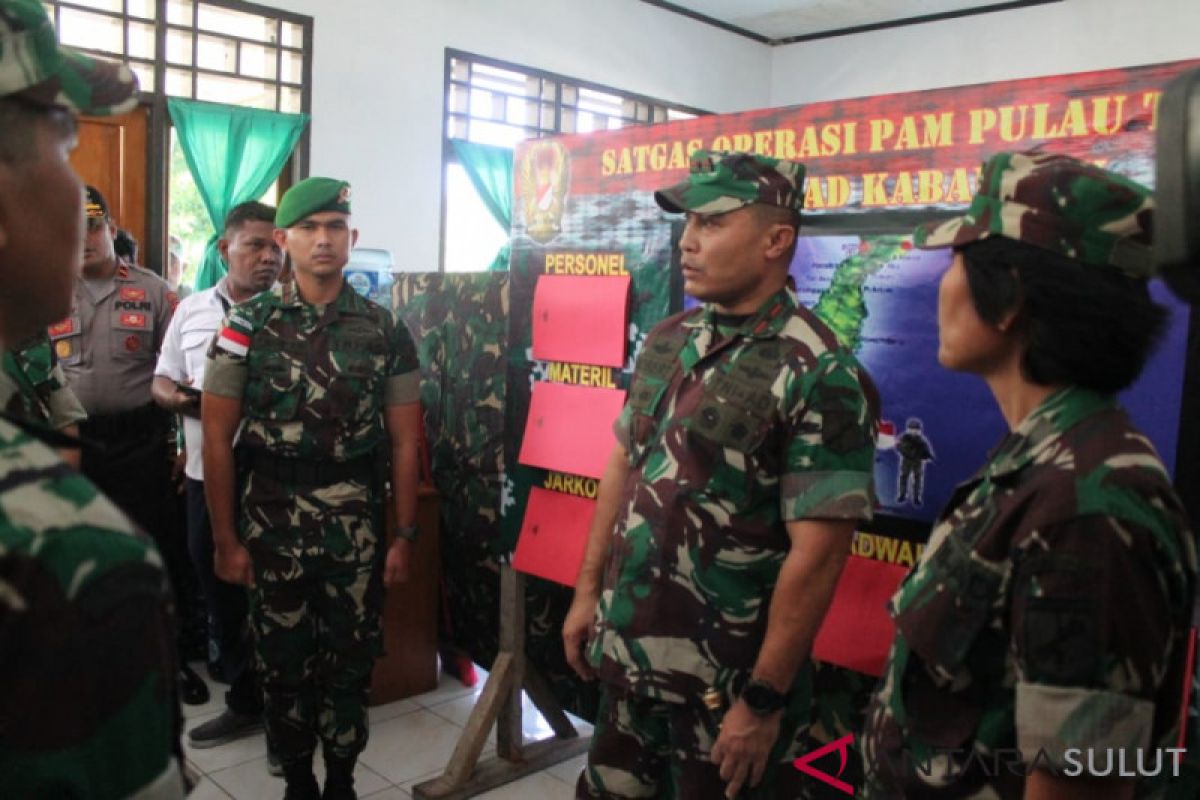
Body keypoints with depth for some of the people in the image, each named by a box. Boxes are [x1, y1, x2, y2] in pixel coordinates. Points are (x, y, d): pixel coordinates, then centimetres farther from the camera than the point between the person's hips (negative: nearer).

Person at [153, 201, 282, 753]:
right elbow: (161, 381, 17)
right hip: (207, 476, 6)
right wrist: (180, 399, -5)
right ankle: (244, 703, 34)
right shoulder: (191, 309, 11)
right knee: (221, 598, 16)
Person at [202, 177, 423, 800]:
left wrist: (403, 537, 1)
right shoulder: (248, 325, -1)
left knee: (350, 660, 9)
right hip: (273, 527, 0)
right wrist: (226, 540, -4)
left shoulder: (385, 332, 2)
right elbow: (217, 440, -2)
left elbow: (404, 443, 4)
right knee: (283, 661, 11)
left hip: (358, 528, 1)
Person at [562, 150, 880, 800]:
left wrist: (764, 699, -16)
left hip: (725, 677, -6)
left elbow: (816, 556, -18)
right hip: (626, 650, 6)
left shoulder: (819, 375, -18)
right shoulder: (665, 341, 3)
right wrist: (588, 589, 11)